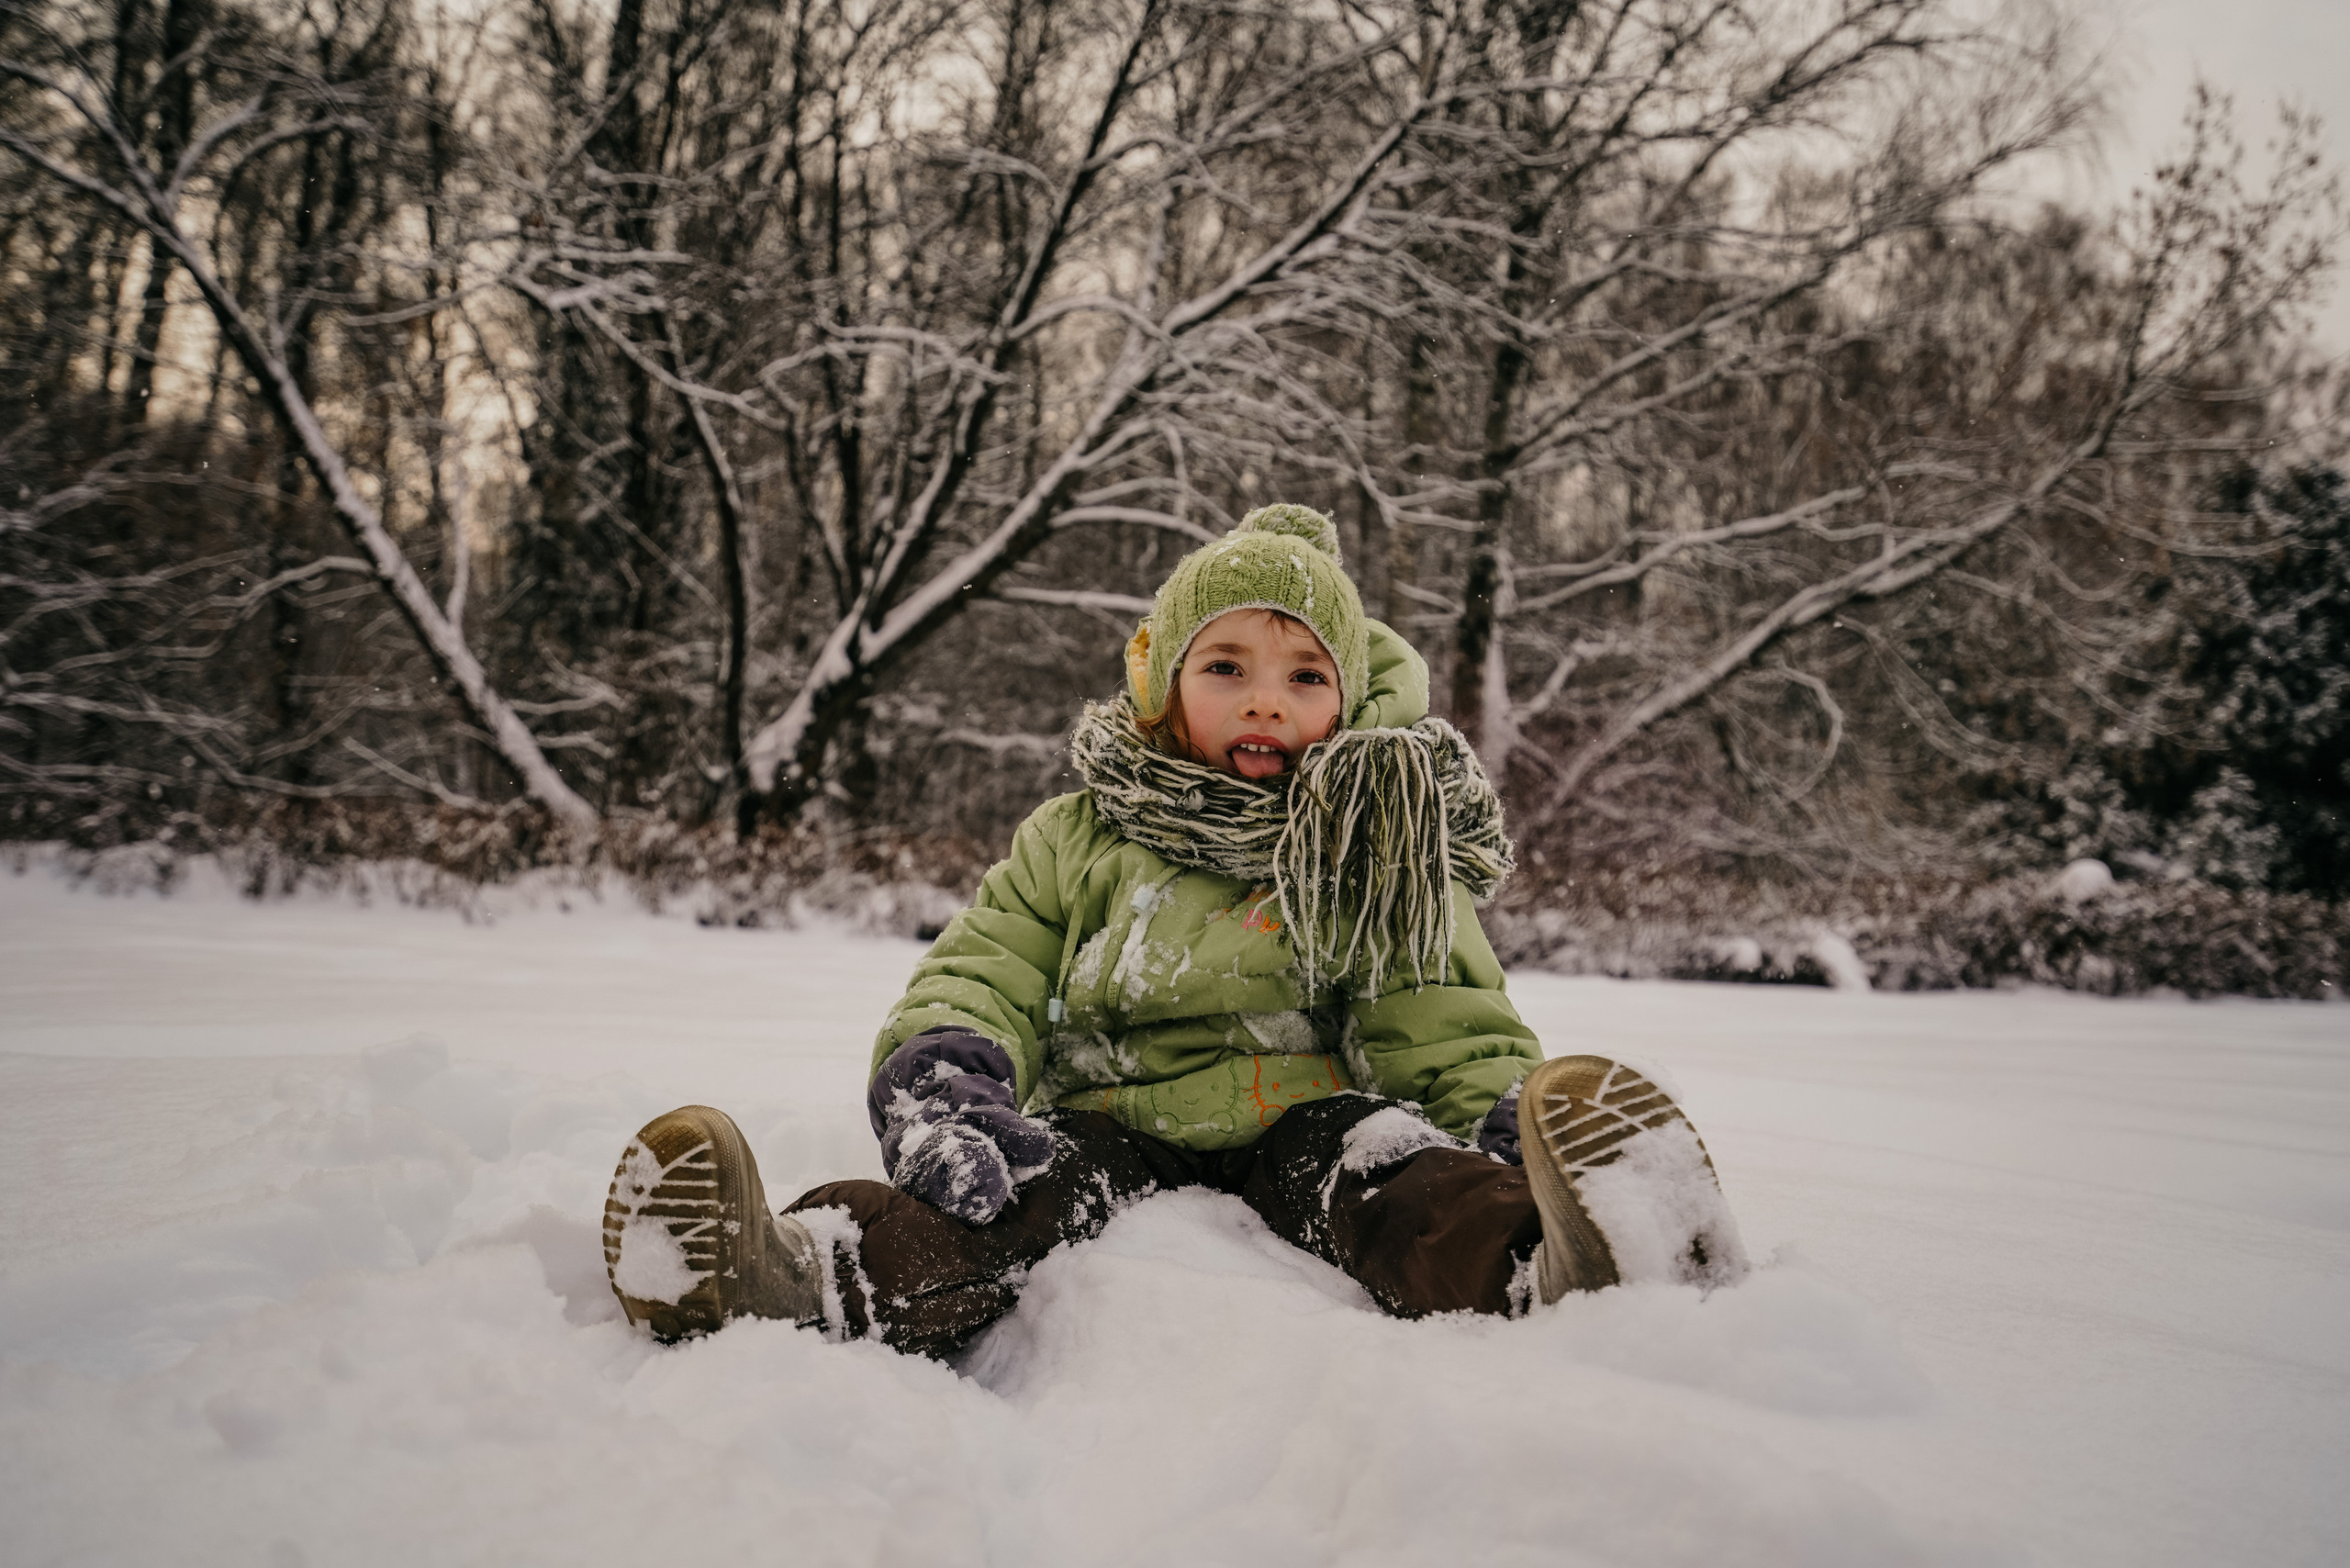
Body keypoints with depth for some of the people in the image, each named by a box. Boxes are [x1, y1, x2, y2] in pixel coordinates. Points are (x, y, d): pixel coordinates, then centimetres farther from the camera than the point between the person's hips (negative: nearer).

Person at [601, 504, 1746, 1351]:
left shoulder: (1382, 860, 6)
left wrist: (1511, 1112, -23)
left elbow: (1446, 1021, 0)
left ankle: (1551, 1270, -65)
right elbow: (984, 969, 4)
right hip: (1116, 1121, 1)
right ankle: (794, 1280, -58)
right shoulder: (1079, 839, 9)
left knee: (1382, 1164, -33)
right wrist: (940, 1064, -20)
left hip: (1302, 1120, 0)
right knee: (1023, 1187, -30)